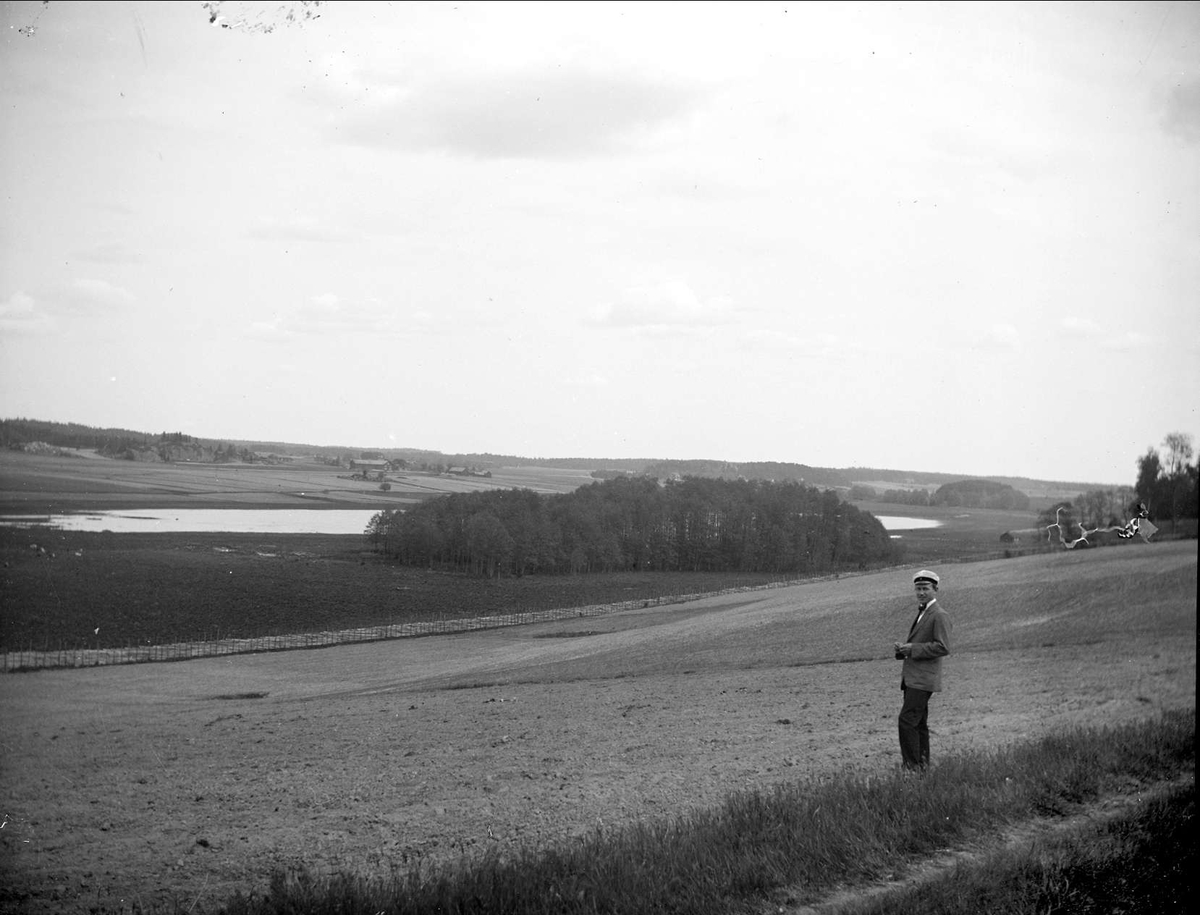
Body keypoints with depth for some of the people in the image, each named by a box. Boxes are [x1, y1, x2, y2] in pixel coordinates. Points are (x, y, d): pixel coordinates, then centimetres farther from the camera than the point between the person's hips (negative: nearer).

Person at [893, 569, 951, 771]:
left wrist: (913, 648, -17)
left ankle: (912, 764, -12)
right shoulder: (921, 613, 21)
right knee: (919, 723, 11)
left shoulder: (939, 615, -10)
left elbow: (943, 647, -18)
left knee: (907, 719, -15)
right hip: (912, 677, 10)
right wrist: (902, 648, 8)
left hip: (923, 678, -10)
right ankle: (922, 763, 16)